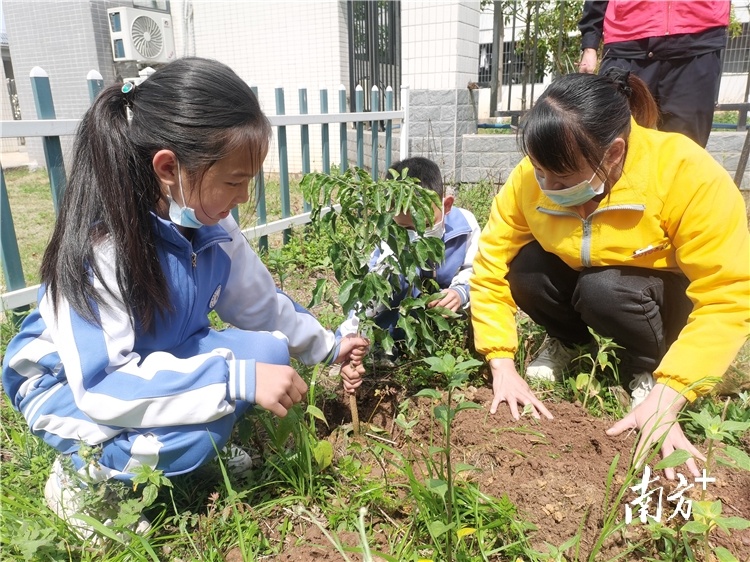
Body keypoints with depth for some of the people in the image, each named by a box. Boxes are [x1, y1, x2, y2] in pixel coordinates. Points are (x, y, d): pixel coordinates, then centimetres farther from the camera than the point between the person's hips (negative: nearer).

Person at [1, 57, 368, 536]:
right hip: (69, 383, -5)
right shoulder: (99, 245, -33)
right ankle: (82, 474, -2)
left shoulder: (210, 223, -13)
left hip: (159, 359, 6)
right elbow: (103, 385, -37)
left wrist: (328, 346, 7)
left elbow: (260, 301, 2)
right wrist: (238, 379, -42)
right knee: (188, 438, -31)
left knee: (268, 350, -13)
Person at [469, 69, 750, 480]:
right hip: (585, 281, 3)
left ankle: (648, 369, -1)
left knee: (603, 288, -34)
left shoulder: (687, 174, -31)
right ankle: (569, 342, 5)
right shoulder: (530, 179, -22)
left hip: (673, 296, -2)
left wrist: (666, 398, -35)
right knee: (526, 268, -26)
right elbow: (491, 268, -20)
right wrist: (502, 367, -26)